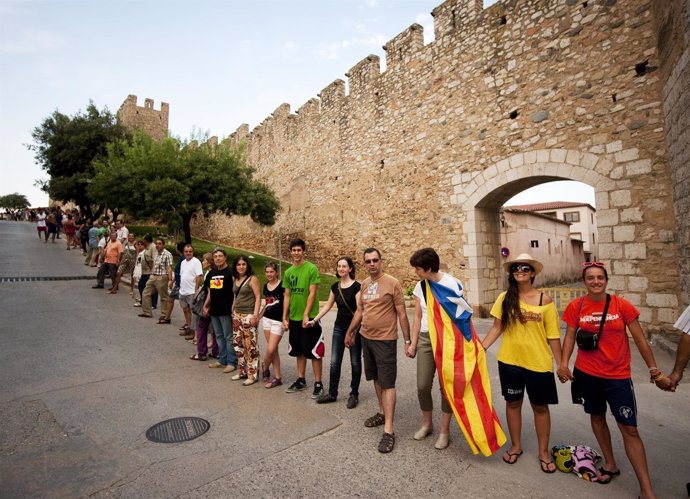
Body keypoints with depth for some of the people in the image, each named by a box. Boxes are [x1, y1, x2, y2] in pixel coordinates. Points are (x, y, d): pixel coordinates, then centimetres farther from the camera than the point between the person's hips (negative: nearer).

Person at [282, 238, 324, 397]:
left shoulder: (312, 269, -9)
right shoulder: (288, 272, 8)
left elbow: (312, 294, -13)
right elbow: (287, 296, 10)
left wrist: (306, 315, -16)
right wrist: (285, 317, 7)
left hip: (309, 318, -6)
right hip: (294, 318, 6)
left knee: (314, 351, 1)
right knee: (299, 351, 16)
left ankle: (318, 384, 13)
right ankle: (301, 380, 30)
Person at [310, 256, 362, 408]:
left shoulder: (356, 286, -12)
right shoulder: (335, 286, 5)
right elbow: (328, 306, 16)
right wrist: (315, 319, 11)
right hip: (339, 328, 5)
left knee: (355, 362, 8)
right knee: (334, 362, 8)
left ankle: (354, 395, 22)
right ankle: (332, 393, 22)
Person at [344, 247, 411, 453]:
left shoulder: (392, 283, -12)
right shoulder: (364, 284, 7)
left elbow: (402, 314, -11)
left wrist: (407, 340, -11)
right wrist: (349, 332, 20)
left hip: (385, 340, -6)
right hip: (366, 338, 6)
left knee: (387, 383, -2)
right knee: (376, 378, 18)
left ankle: (389, 431, 3)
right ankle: (382, 413, 35)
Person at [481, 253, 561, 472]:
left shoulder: (545, 300, -5)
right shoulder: (505, 298, -2)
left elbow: (553, 336, -2)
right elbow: (497, 328, 1)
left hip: (539, 363, -1)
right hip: (509, 361, 1)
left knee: (540, 406, 14)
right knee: (513, 403, 15)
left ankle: (543, 451, 34)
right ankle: (516, 446, 35)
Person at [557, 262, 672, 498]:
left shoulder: (622, 305, -8)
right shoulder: (576, 306, -6)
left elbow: (640, 340, -2)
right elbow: (570, 336, -1)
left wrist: (655, 372, -1)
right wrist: (564, 363, -11)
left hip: (618, 376, -1)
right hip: (587, 374, 2)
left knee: (629, 429, 0)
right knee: (597, 417, 17)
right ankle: (610, 464, 38)